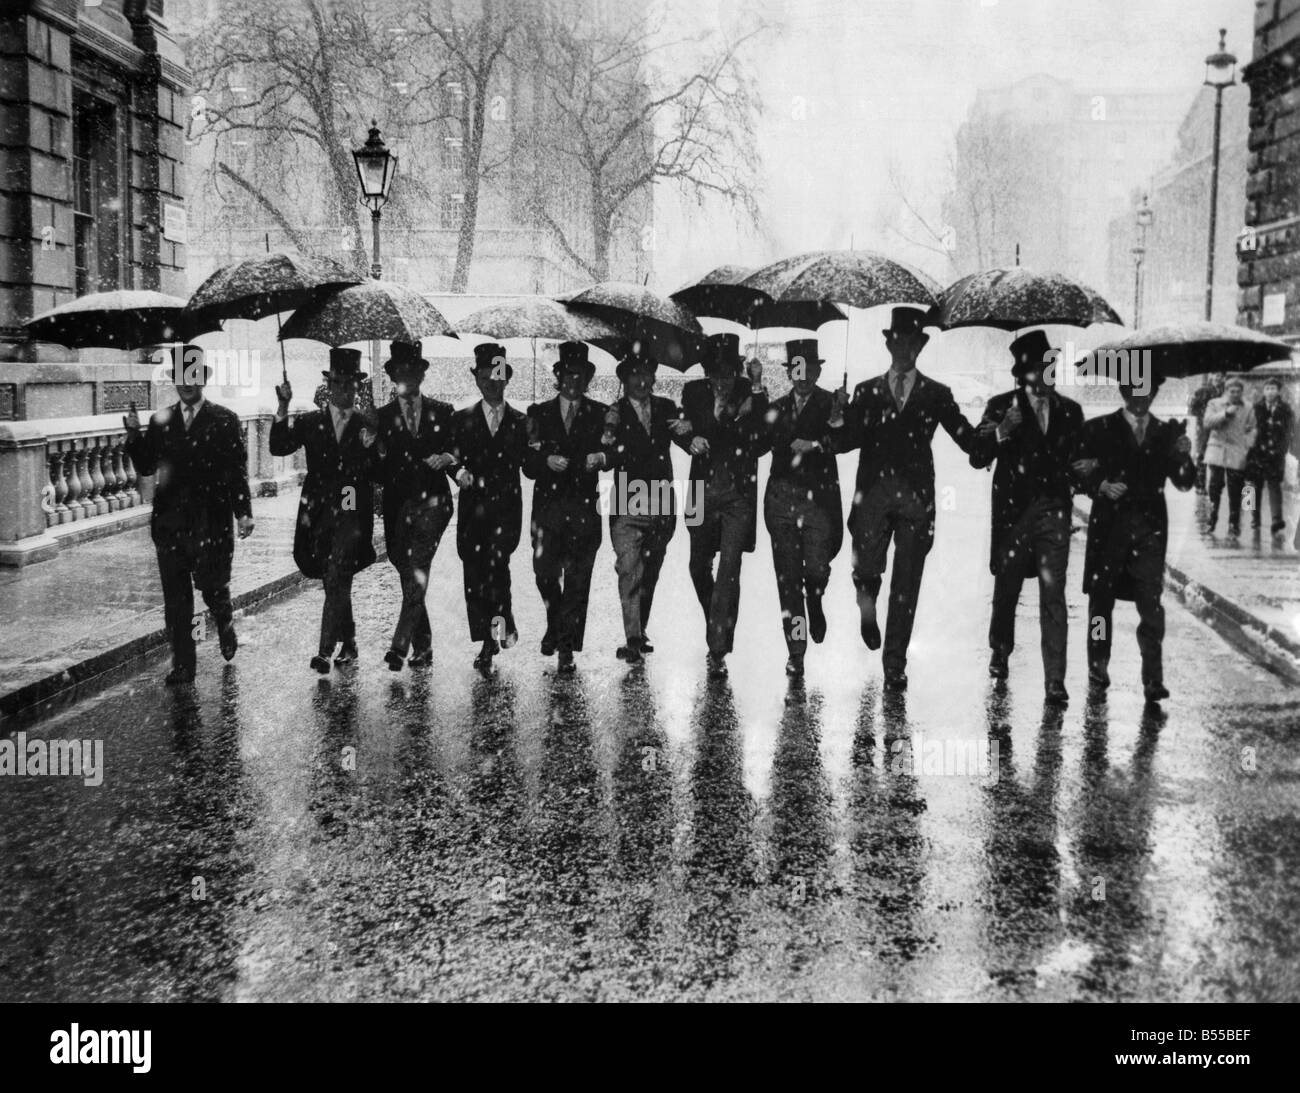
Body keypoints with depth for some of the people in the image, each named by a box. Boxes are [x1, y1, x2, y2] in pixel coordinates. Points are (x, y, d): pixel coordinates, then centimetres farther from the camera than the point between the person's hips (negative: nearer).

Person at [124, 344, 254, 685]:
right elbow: (146, 468, 9)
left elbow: (238, 470, -3)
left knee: (213, 589, 2)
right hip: (170, 523, 3)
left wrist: (243, 513, -11)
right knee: (175, 599, 4)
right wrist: (134, 436, -7)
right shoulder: (160, 421, 10)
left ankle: (226, 628, 35)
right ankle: (182, 666, 11)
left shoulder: (225, 420, 1)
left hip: (211, 522, -3)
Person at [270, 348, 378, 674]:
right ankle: (348, 645, 26)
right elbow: (278, 448, -3)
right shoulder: (310, 422, 10)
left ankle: (325, 652, -17)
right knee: (335, 583, 12)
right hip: (318, 513, 3)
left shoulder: (368, 425, 6)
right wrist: (283, 407, -13)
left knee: (337, 580, -14)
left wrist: (370, 449, -16)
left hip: (352, 515, -3)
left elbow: (377, 474, 4)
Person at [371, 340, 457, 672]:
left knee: (417, 571, -16)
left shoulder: (442, 412, 8)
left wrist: (448, 459, -10)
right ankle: (422, 648, 14)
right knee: (409, 576, 4)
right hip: (398, 505, 2)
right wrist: (377, 453, -14)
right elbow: (378, 471, 7)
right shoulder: (382, 417, 9)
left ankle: (399, 645, -19)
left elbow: (460, 452, 11)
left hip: (432, 502, -2)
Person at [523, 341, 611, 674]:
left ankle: (567, 648, 3)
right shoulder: (539, 413, 11)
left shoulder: (600, 414, 11)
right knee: (544, 572, -7)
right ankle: (555, 624, 22)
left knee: (578, 581, -3)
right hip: (548, 506, 1)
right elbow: (528, 465, 6)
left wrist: (601, 458, -17)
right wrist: (546, 461, -14)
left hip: (585, 508, 0)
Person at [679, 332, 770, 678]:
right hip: (703, 491, 3)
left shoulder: (750, 391, -6)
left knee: (729, 569, -11)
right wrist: (691, 440, -19)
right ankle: (718, 628, 40)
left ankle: (718, 650, -9)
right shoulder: (694, 391, 0)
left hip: (739, 494, -3)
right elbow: (679, 430, 4)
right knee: (699, 567, 13)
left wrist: (757, 389, -22)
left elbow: (764, 438, -16)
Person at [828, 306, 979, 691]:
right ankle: (867, 602, 26)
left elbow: (970, 441, 4)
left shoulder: (937, 395, 9)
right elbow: (844, 444, 5)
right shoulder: (866, 392, 11)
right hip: (873, 492, 0)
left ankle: (895, 664, 11)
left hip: (916, 497, 0)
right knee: (866, 570, -11)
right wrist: (838, 416, -13)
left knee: (906, 586, 2)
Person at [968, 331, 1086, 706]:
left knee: (1053, 596, -9)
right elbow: (977, 458, -7)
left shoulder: (1070, 411, 9)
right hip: (1013, 510, 0)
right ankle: (1000, 651, 41)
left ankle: (1055, 680, -10)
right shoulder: (1001, 406, 0)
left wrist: (1080, 471, -2)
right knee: (1006, 590, 14)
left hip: (1054, 511, 1)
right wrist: (1001, 431, -23)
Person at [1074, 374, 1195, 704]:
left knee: (1152, 604, -8)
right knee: (1101, 599, 8)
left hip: (1150, 527, 1)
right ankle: (1098, 667, 25)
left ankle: (1153, 679, -7)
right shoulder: (1099, 429, 4)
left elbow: (1184, 483, 6)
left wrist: (1183, 457, -13)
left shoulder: (1167, 432, 12)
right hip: (1109, 525, -1)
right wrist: (1101, 485, -17)